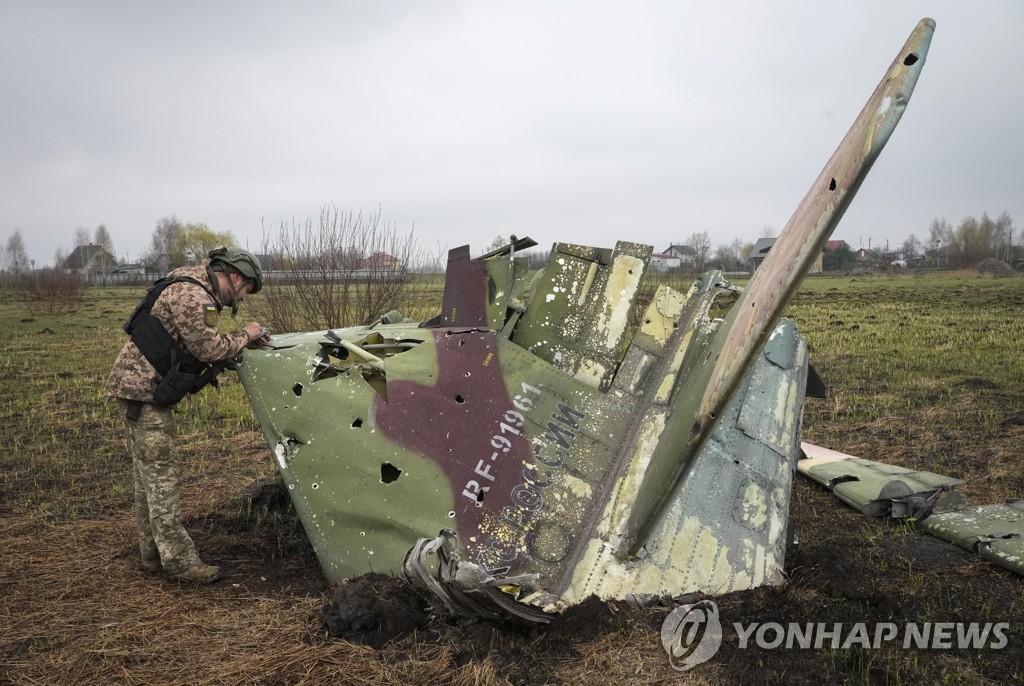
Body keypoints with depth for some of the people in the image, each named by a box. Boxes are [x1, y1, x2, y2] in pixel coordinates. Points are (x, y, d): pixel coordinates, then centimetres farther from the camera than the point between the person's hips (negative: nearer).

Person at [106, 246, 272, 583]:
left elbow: (200, 342, 16)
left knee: (148, 474, 13)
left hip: (141, 386, 11)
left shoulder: (197, 284, 15)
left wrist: (247, 341, 7)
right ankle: (178, 560, -1)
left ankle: (152, 554, 22)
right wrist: (244, 335, -4)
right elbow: (210, 349, -20)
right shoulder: (192, 297, -18)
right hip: (144, 390, -11)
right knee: (162, 473, -7)